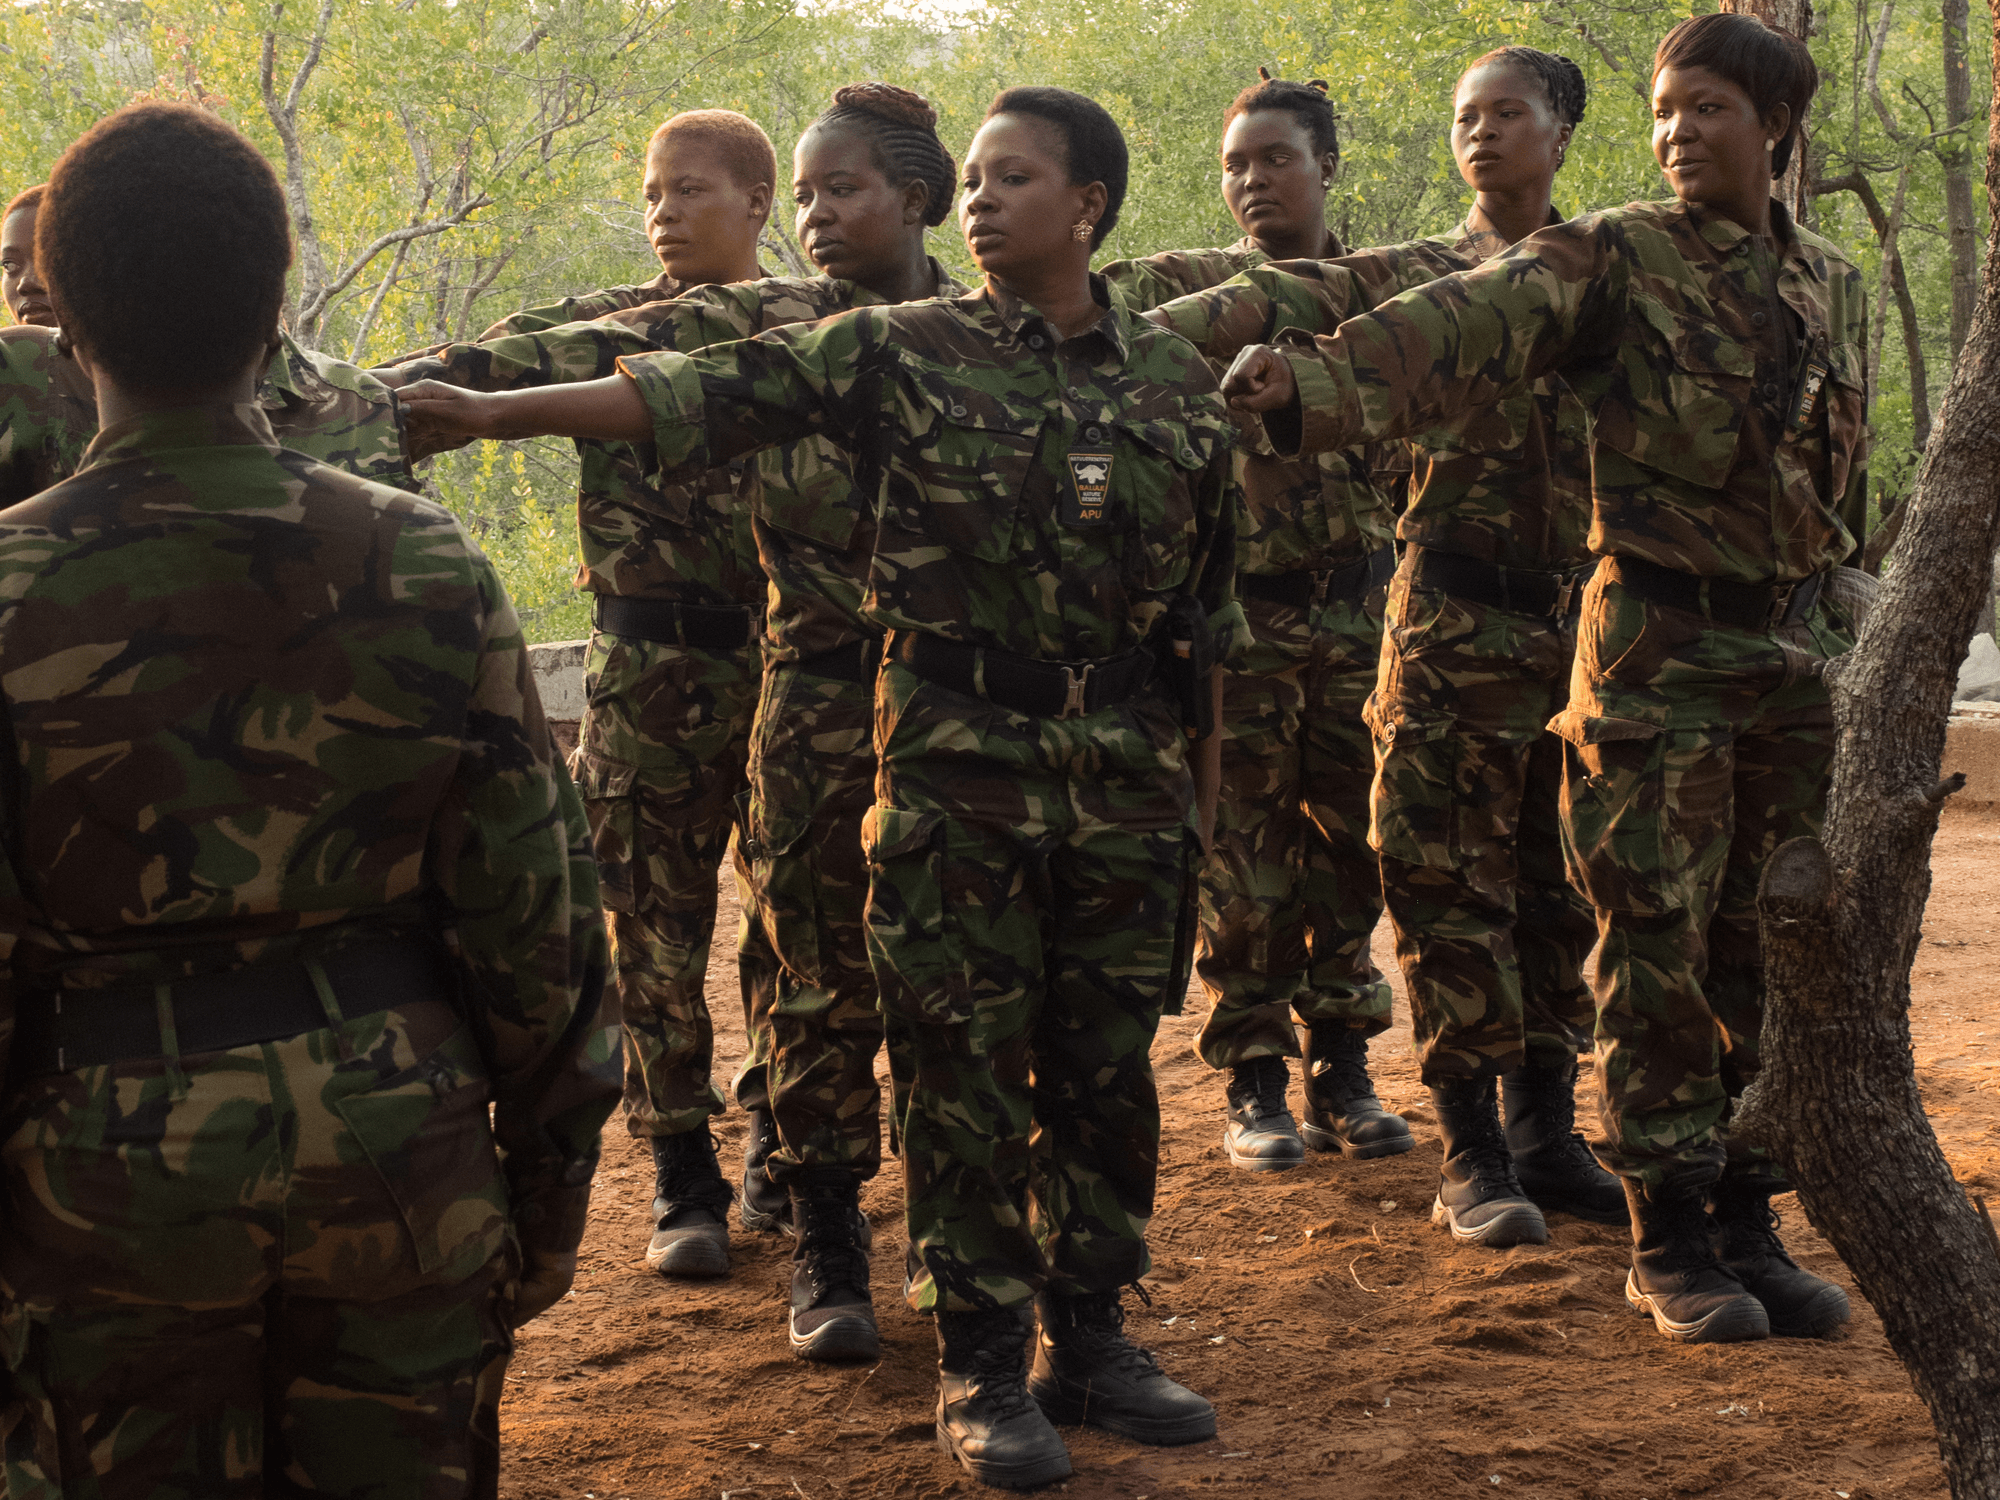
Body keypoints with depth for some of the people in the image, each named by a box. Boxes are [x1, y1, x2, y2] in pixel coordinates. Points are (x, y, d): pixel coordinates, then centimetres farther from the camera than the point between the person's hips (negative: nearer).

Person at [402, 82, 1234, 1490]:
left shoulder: (1174, 377, 7)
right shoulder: (900, 351, 0)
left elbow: (1208, 597, 12)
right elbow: (701, 394, -7)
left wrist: (1203, 783, 13)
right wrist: (494, 411, -16)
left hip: (1126, 792, 2)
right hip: (955, 782, -2)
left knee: (1106, 1072, 9)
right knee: (965, 1075, 2)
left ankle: (1090, 1339, 24)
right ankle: (984, 1367, 14)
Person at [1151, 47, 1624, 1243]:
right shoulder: (1416, 276, 4)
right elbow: (1278, 301, -11)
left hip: (1587, 620, 3)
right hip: (1457, 623, -3)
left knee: (1562, 883, 9)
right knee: (1453, 877, -2)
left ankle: (1549, 1133, 19)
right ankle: (1473, 1156, 6)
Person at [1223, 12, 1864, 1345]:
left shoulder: (1835, 287, 12)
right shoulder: (1612, 261, -6)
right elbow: (1463, 329, -23)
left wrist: (1839, 633, 18)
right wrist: (1313, 387, -41)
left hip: (1796, 658, 5)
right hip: (1660, 652, -5)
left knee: (1773, 955, 9)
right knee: (1659, 952, -2)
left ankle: (1750, 1221, 20)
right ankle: (1671, 1241, 10)